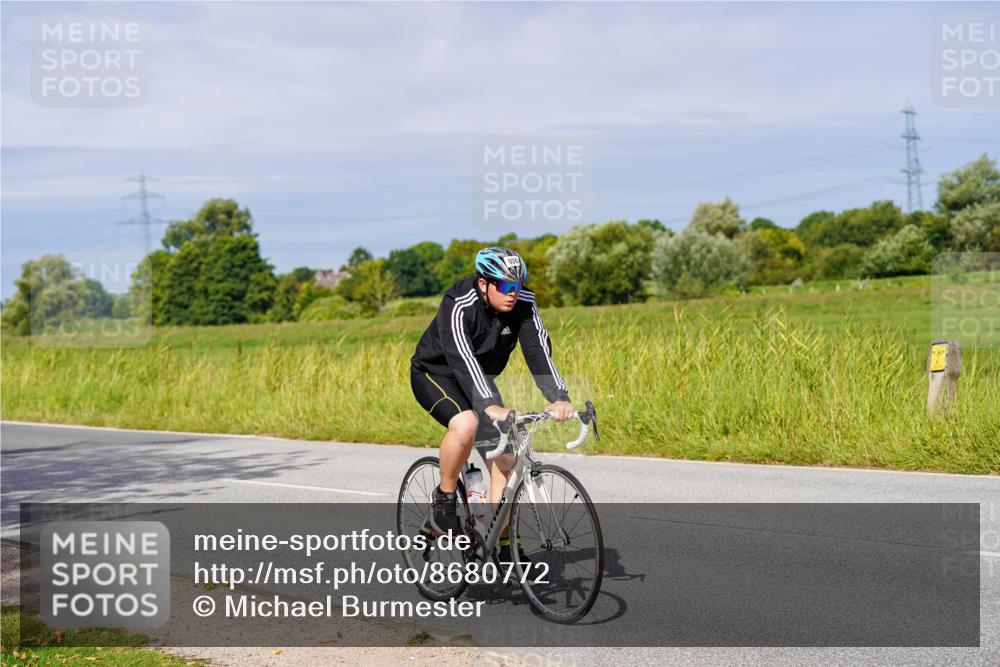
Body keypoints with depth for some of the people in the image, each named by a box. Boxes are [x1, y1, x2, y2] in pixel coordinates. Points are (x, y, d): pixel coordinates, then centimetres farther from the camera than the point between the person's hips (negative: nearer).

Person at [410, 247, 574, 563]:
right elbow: (462, 358, -44)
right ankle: (444, 499, -13)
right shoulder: (459, 307, -31)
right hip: (434, 374, -6)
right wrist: (490, 405, -57)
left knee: (504, 458, -7)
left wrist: (558, 397, -42)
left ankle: (502, 544, 2)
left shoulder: (523, 305, -16)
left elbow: (538, 350, -26)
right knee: (466, 424, -36)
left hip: (478, 379, 6)